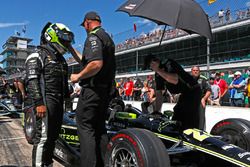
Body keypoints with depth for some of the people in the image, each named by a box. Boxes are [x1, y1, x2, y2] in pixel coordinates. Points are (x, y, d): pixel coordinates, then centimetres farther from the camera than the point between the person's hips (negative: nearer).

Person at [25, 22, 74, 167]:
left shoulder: (61, 59, 23)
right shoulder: (37, 56, -4)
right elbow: (32, 81, -15)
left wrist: (67, 97, 22)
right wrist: (39, 103, -23)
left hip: (58, 102, 9)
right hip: (45, 101, -8)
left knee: (53, 136, 13)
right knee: (43, 137, -11)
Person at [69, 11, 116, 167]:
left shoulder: (93, 37, -11)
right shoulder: (107, 37, 20)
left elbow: (96, 64, -28)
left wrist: (78, 76, -15)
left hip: (93, 88, -9)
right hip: (106, 88, 10)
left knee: (85, 126, -4)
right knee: (99, 126, 14)